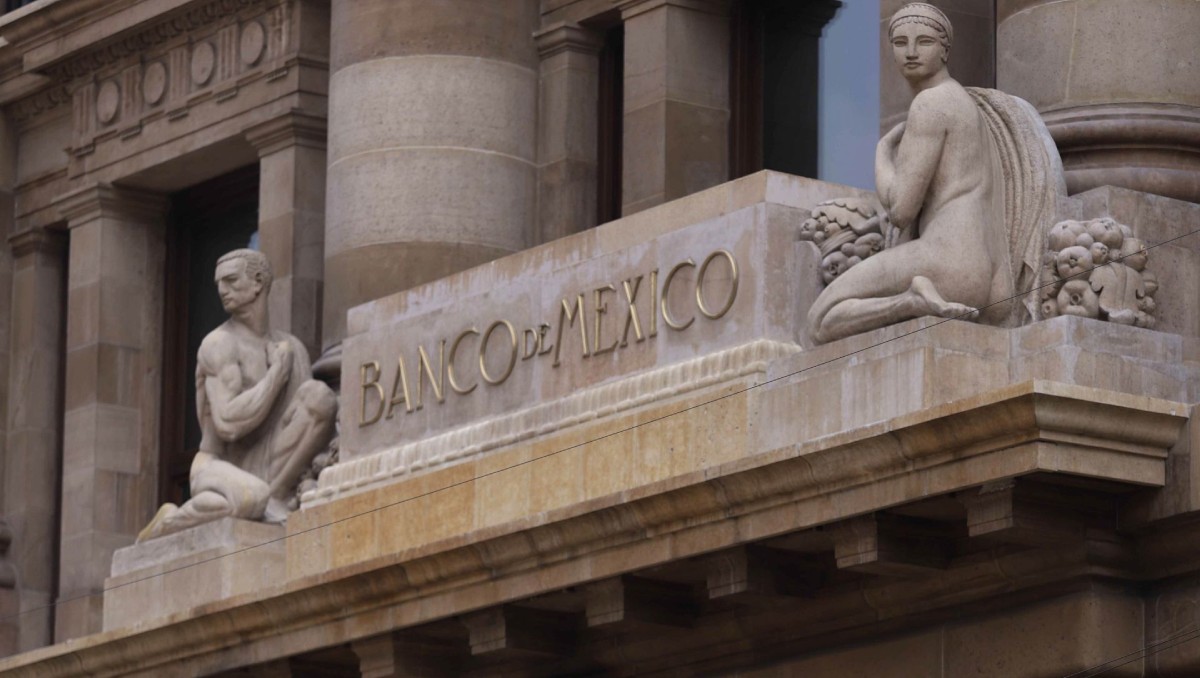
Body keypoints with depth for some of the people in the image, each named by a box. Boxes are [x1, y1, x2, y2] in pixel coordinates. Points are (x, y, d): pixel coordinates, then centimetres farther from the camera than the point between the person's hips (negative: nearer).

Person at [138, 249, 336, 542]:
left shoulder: (292, 348, 11)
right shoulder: (219, 344, -10)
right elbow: (228, 424, -23)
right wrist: (279, 370, -15)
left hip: (271, 477, 4)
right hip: (220, 475, -4)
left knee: (319, 394, -19)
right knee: (251, 498, -45)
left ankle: (274, 499, -14)